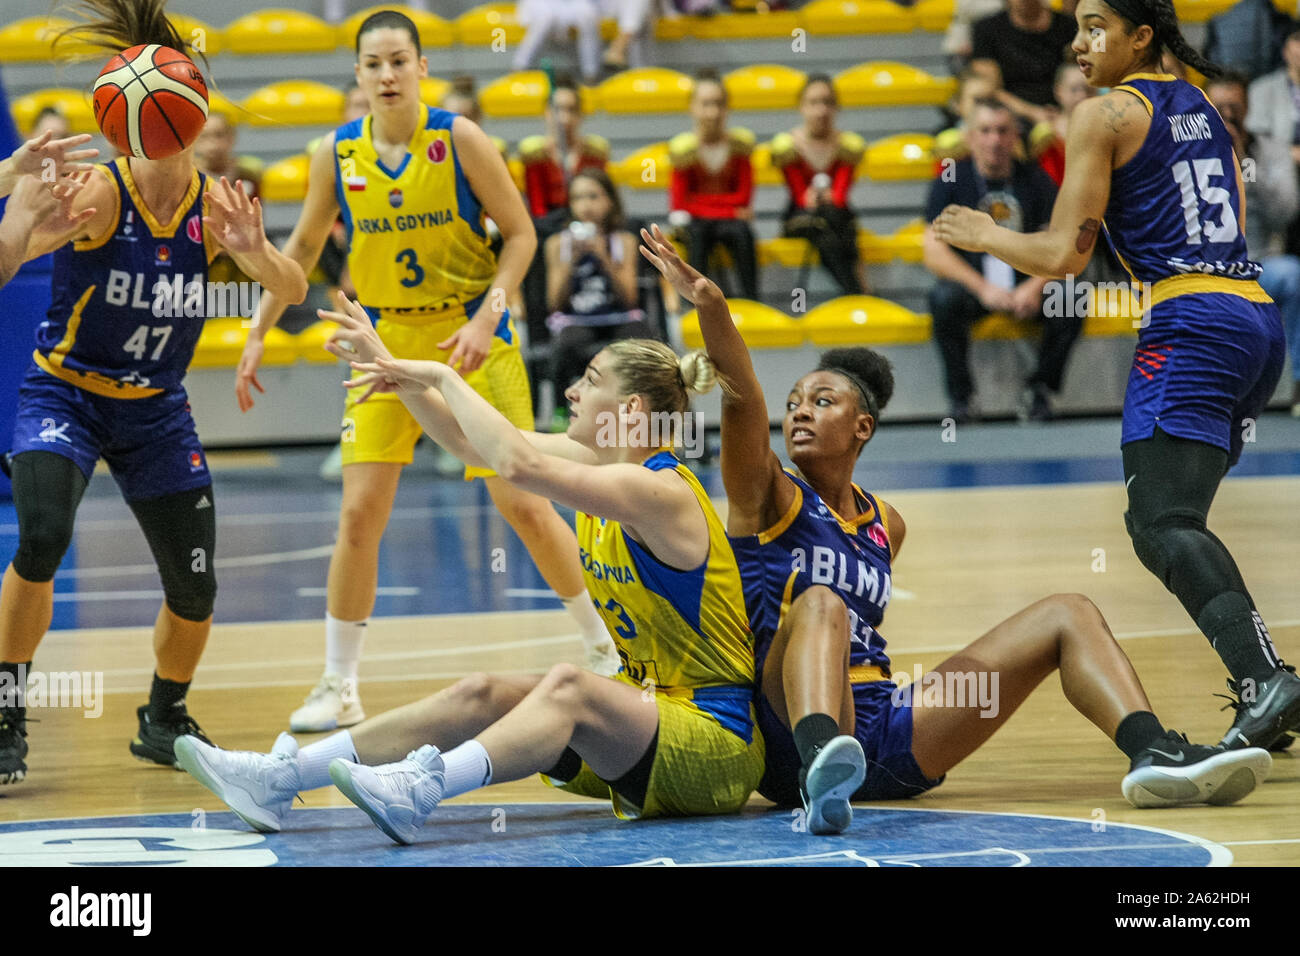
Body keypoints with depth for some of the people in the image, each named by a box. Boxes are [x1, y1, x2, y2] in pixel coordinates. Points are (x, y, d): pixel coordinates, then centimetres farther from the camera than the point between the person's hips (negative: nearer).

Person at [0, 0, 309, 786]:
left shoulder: (216, 206, -9)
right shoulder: (98, 192, -20)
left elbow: (294, 290, -15)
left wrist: (254, 253, -37)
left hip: (156, 410, 4)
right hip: (64, 394, -4)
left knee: (194, 588, 4)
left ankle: (165, 720, 31)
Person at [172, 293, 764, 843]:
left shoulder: (660, 492, -20)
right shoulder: (603, 461, 8)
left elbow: (519, 464, -33)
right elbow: (470, 442, 16)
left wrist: (442, 376, -22)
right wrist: (396, 369, 8)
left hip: (722, 740, -9)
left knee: (569, 687, -34)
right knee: (482, 695, -7)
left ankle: (420, 791, -56)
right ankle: (283, 776, -18)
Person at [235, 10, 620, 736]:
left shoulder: (459, 139, -11)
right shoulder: (337, 155, -2)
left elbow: (520, 234, -6)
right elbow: (303, 248, 11)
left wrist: (486, 316, -18)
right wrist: (258, 337, 7)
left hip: (471, 337, -2)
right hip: (386, 341, 2)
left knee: (525, 505, -5)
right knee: (360, 515, -6)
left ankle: (606, 648, 14)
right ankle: (339, 689, 4)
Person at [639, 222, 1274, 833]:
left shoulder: (886, 525, 21)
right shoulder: (768, 498, 3)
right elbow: (741, 394, -15)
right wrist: (709, 305, -29)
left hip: (887, 741, 6)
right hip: (791, 737, -6)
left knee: (1067, 616, 3)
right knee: (820, 604, -37)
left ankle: (1155, 756, -23)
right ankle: (822, 774, -66)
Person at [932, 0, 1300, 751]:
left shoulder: (1105, 115, -1)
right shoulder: (1204, 107, 21)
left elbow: (1065, 255, -3)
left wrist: (985, 236, 14)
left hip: (1190, 323, -9)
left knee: (1163, 526, -18)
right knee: (1179, 517, 18)